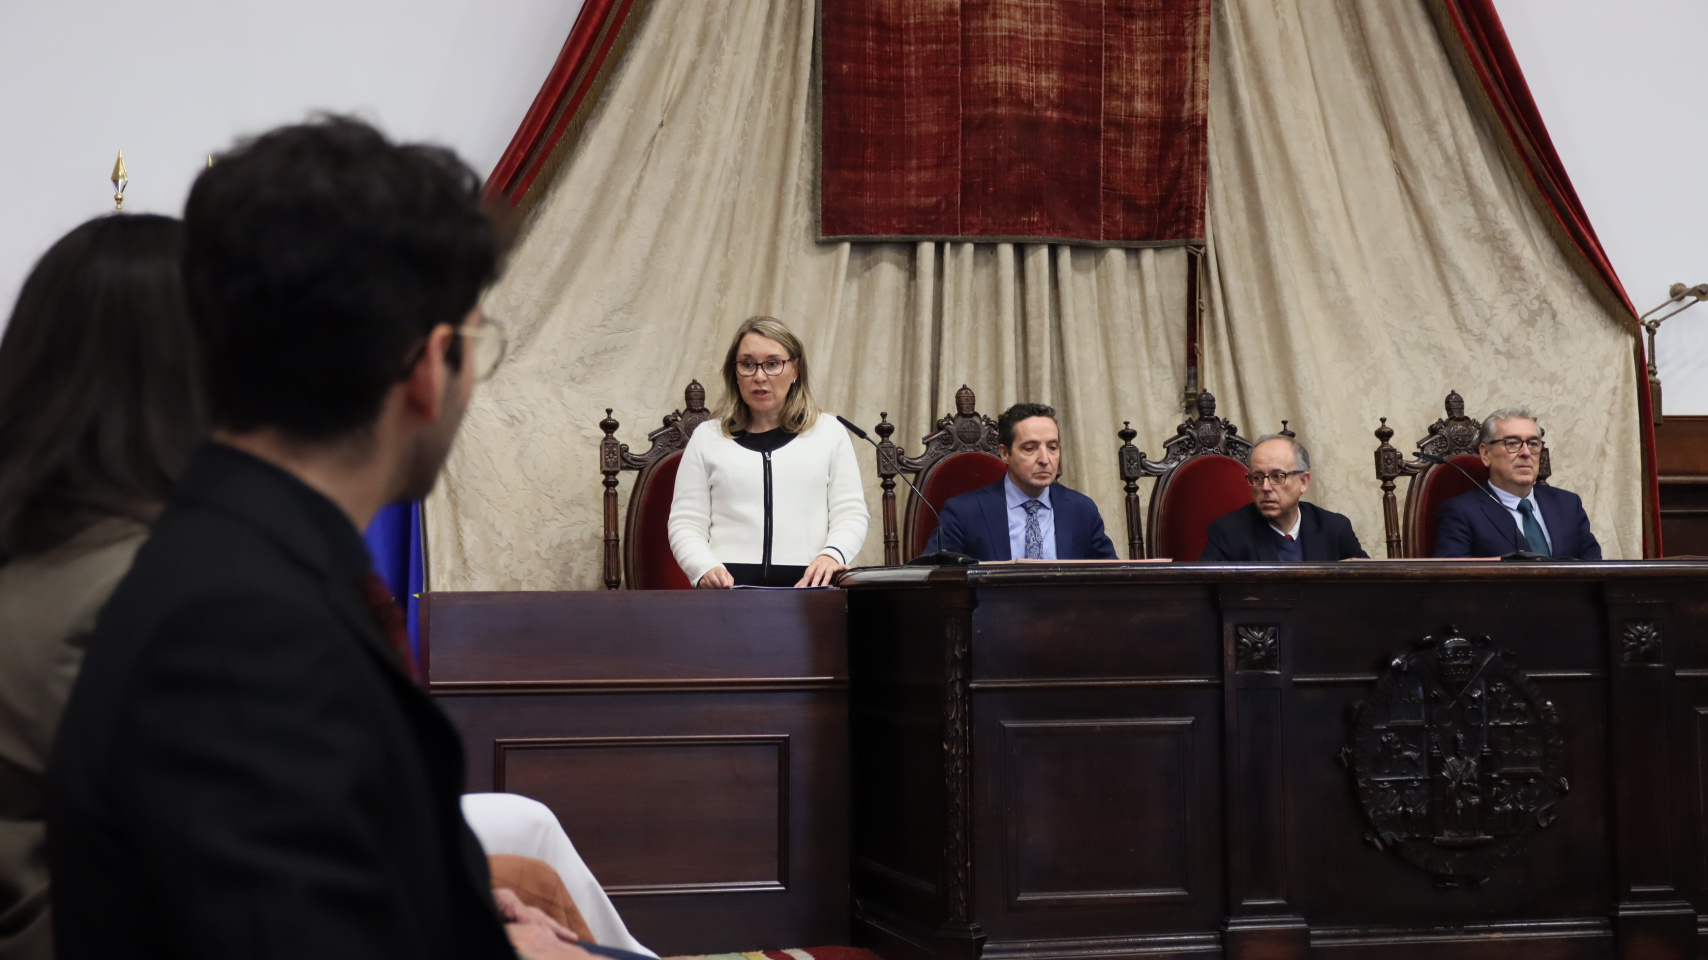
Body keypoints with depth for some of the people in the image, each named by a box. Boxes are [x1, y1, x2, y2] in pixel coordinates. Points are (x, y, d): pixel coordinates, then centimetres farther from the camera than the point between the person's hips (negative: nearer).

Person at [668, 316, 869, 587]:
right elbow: (686, 524, 12)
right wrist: (705, 569, -9)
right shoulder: (707, 437, 17)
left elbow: (851, 514, 12)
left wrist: (832, 554, -10)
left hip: (807, 585, 1)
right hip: (729, 585, 0)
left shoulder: (829, 432, 17)